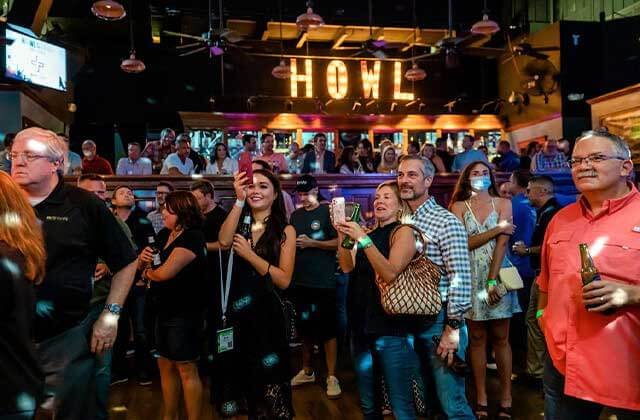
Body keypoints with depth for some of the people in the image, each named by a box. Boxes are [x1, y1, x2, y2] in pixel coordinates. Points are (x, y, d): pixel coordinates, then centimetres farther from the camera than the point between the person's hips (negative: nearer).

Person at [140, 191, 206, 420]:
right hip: (164, 309, 9)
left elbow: (165, 272, -25)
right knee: (165, 366, 16)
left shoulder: (192, 238, -17)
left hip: (184, 313, -8)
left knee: (186, 369, 1)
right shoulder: (164, 235, 8)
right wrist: (142, 259, -9)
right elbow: (146, 267, 14)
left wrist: (147, 273, -3)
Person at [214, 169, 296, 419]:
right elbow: (224, 241, -19)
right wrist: (239, 200, -23)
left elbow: (284, 280, -13)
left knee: (265, 379, 10)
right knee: (235, 375, 15)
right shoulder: (239, 223, 5)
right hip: (234, 311, 3)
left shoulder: (285, 230, -4)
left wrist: (250, 255, -18)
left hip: (266, 313, -3)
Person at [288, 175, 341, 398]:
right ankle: (307, 371, 31)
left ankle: (332, 377, 11)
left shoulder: (328, 212, -5)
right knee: (305, 328, 16)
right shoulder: (295, 215, 12)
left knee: (328, 329, 1)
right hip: (300, 281, 6)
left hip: (323, 282, -6)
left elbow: (339, 242, -11)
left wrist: (312, 243, -17)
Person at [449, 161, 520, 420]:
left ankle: (506, 399, 16)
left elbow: (502, 243, -7)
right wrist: (498, 228, -10)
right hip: (470, 277, 0)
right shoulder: (459, 207, 4)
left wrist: (492, 280, -15)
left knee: (500, 338, 6)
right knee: (477, 338, 7)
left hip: (497, 275, 0)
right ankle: (481, 398, 16)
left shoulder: (503, 203, 3)